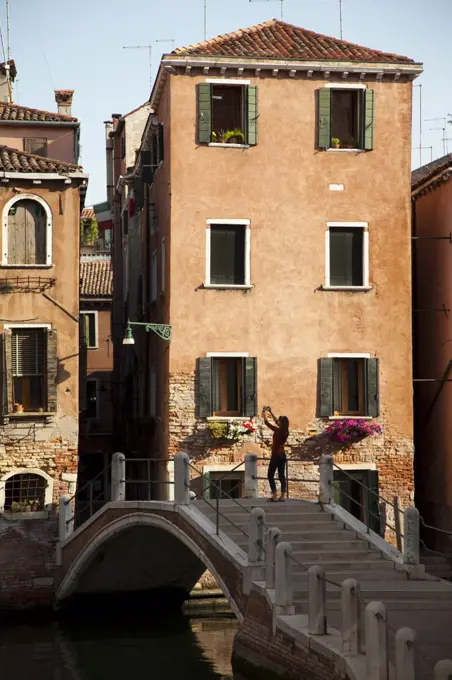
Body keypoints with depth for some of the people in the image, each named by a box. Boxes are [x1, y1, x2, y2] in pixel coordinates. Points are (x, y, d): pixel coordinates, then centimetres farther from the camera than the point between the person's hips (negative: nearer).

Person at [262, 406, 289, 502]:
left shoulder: (278, 431, -18)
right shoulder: (285, 431, 2)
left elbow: (267, 422, -9)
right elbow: (276, 421, 17)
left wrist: (264, 412, 5)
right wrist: (270, 412, 23)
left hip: (276, 455, -7)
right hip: (282, 455, 7)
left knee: (270, 475, 2)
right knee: (281, 475, 10)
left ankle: (274, 496, -4)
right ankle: (283, 496, 8)